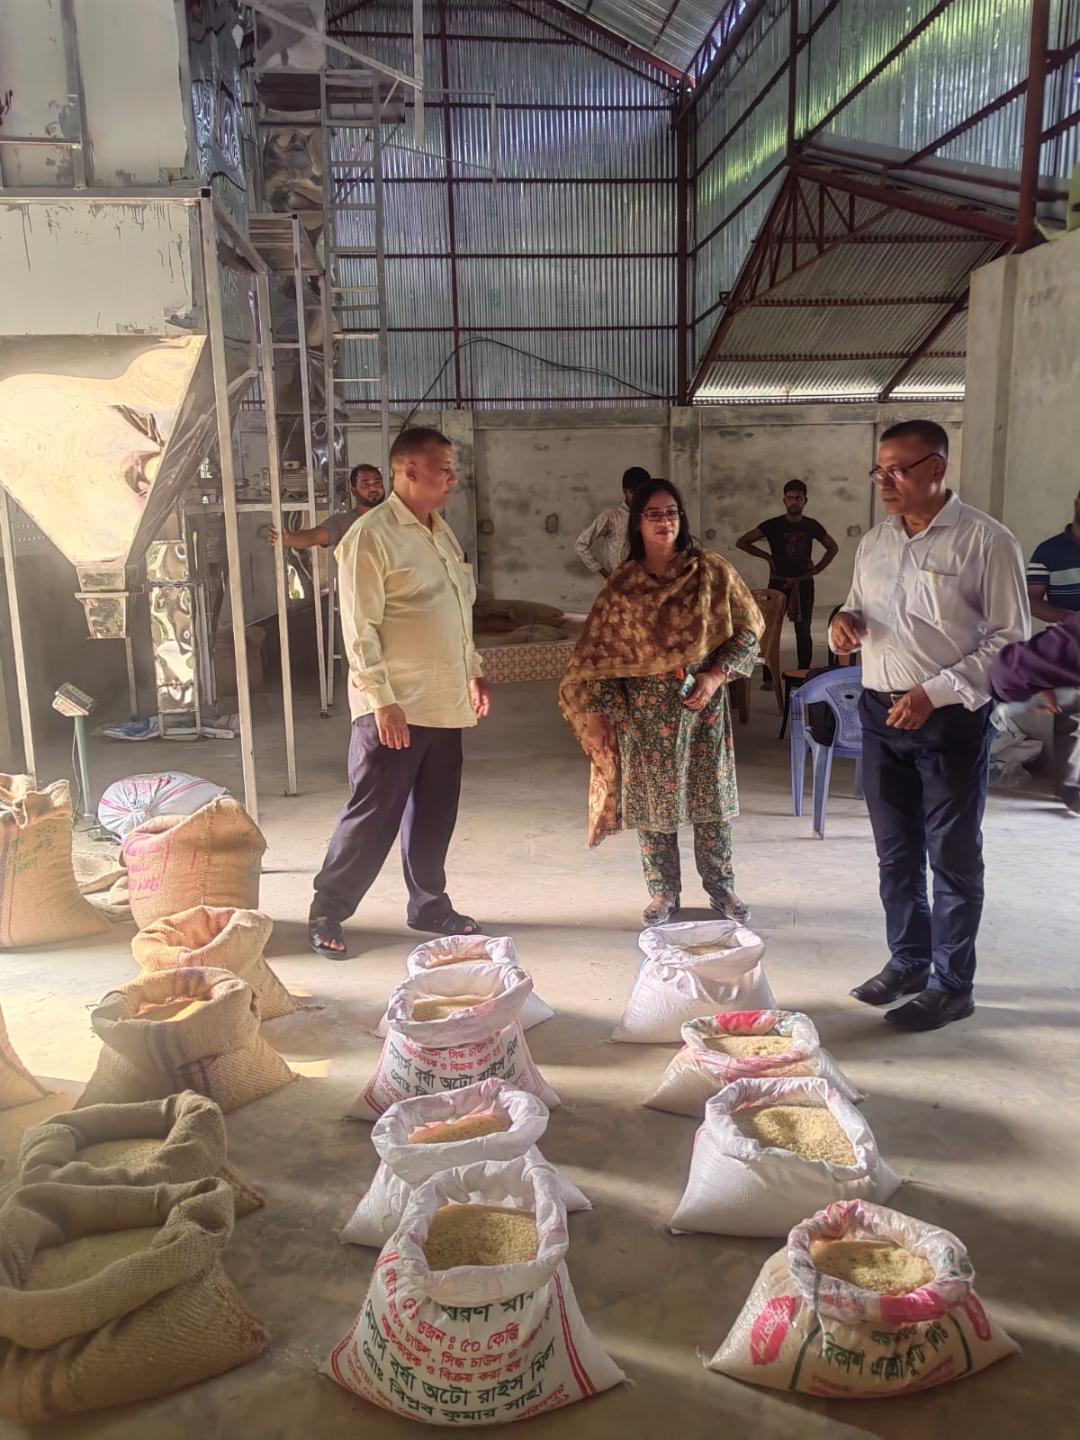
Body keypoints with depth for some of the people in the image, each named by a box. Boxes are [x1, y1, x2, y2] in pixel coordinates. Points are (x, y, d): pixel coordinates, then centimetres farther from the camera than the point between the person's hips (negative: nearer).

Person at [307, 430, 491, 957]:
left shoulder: (440, 531, 14)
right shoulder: (371, 536, -13)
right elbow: (360, 629, -17)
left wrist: (473, 673, 18)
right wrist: (382, 701, -20)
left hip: (444, 704, 8)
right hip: (395, 708, -8)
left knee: (434, 813, 15)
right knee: (373, 816, 0)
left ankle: (429, 905, 30)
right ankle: (326, 912, 16)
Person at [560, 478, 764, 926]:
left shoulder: (711, 572, -2)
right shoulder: (622, 584, -1)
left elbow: (746, 632, 1)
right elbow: (597, 653, 0)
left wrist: (716, 675, -12)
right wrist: (596, 712, -5)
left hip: (703, 702, 0)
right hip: (644, 708, 0)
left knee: (710, 795, 8)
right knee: (651, 800, 6)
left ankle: (720, 887, 24)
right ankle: (663, 893, 22)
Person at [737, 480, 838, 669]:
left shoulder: (811, 526, 5)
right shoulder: (773, 525, -3)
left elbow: (833, 547, 20)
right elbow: (742, 542, -3)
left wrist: (818, 568, 8)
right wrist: (767, 556, -5)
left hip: (804, 584, 2)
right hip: (778, 583, -2)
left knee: (804, 631, 5)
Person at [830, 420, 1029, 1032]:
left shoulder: (985, 541, -11)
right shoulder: (875, 542, 9)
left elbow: (1011, 638, -11)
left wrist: (934, 692, -20)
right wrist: (847, 622, -5)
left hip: (952, 719, -6)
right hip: (881, 712, 6)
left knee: (953, 857, 5)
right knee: (896, 853, 15)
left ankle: (952, 984, 20)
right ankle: (908, 961, 32)